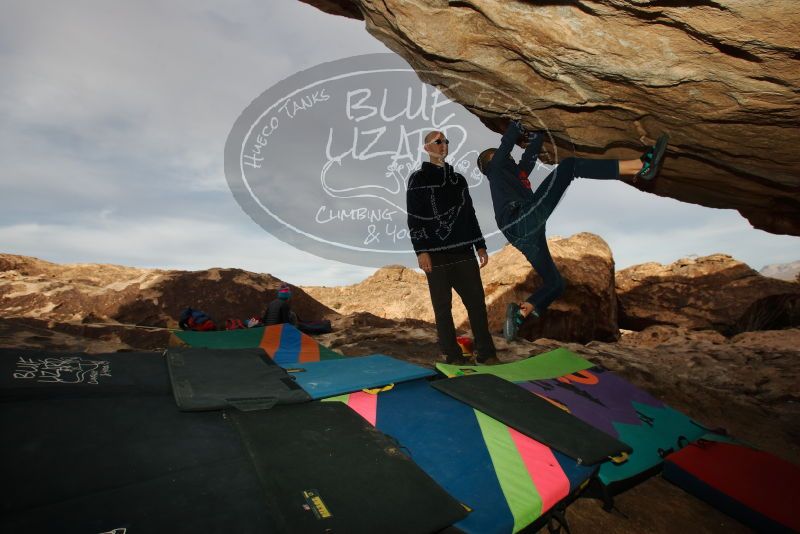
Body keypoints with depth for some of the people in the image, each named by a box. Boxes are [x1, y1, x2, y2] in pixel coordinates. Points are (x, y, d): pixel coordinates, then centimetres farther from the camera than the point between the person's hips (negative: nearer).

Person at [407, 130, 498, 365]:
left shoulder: (459, 179, 20)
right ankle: (453, 356, 12)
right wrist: (421, 251, -14)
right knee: (443, 307, 1)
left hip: (464, 252, 5)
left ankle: (486, 353, 12)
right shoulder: (418, 179, 3)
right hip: (436, 255, -5)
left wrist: (480, 246, 16)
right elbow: (414, 219, -5)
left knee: (477, 302, 2)